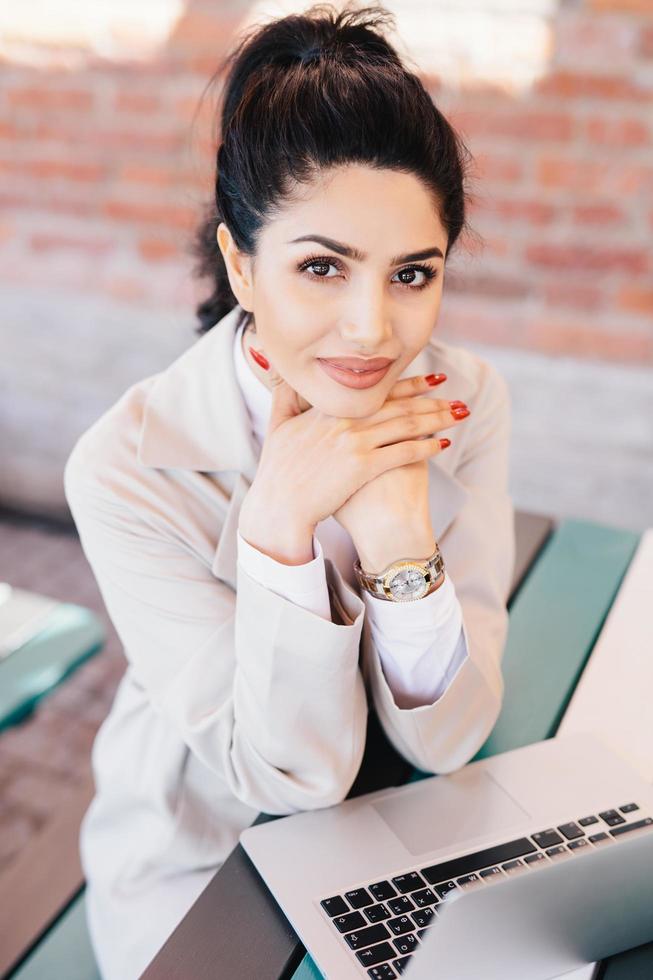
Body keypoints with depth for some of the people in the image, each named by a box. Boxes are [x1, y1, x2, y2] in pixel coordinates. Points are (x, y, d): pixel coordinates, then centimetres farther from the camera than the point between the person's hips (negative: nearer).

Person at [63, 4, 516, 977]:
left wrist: (400, 539, -33)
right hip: (199, 890, -2)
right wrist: (279, 525, -35)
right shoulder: (129, 467, -25)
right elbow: (292, 773, -21)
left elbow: (446, 737, -16)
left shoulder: (466, 401, -17)